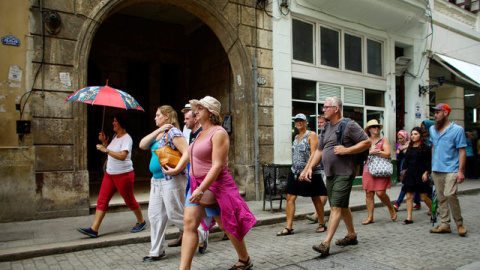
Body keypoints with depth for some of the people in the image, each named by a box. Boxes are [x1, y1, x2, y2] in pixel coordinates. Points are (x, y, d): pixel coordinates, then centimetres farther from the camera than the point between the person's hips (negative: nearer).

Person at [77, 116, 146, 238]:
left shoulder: (126, 138, -15)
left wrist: (105, 150, -22)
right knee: (102, 200, 2)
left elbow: (122, 156, -26)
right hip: (110, 174, 8)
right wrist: (104, 142, 9)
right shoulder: (115, 136, 13)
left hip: (123, 175, -8)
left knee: (130, 200, 5)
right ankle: (94, 229, 3)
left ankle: (141, 222, 25)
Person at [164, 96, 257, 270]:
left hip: (215, 185, -8)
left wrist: (201, 190, -26)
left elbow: (217, 166, -22)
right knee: (189, 223, -3)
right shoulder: (201, 133, 13)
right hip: (197, 184, 8)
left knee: (227, 225, 6)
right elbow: (188, 154, 28)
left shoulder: (218, 133, -14)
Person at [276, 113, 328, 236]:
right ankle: (289, 228, 2)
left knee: (315, 198, 7)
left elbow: (314, 154, -15)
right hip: (295, 171, 6)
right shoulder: (296, 137, 16)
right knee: (290, 198, -2)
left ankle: (322, 224, 24)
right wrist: (296, 170, 17)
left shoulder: (311, 135, -5)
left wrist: (305, 171, -23)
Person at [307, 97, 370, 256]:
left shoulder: (349, 125, -8)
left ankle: (326, 244, -14)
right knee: (343, 206, 17)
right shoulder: (327, 128, 16)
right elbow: (319, 150, 19)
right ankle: (352, 235, 32)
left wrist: (346, 150, -18)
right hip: (330, 174, 8)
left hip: (344, 173, -8)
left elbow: (367, 142, -10)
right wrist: (311, 167, 9)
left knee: (336, 207, -12)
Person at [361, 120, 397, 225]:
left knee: (380, 193, -9)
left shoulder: (383, 140, 7)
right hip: (368, 170, 2)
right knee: (369, 193, 0)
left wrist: (373, 152, -10)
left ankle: (391, 208, 21)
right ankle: (370, 217, 8)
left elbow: (387, 154, -6)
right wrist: (371, 151, -12)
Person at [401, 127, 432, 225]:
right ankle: (409, 217, 3)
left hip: (420, 174, -5)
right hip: (410, 174, 5)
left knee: (424, 197, 0)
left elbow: (429, 162, -5)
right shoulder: (410, 147, 11)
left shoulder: (425, 147, -3)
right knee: (409, 196, 0)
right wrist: (404, 170, 9)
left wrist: (426, 173, -14)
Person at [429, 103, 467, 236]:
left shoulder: (457, 129, -4)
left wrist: (460, 171, -12)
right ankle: (445, 224, 15)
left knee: (450, 194, -18)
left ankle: (459, 223, 1)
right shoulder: (432, 129, 13)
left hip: (451, 169, -6)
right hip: (436, 170, 6)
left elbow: (462, 151, -6)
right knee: (441, 198, 7)